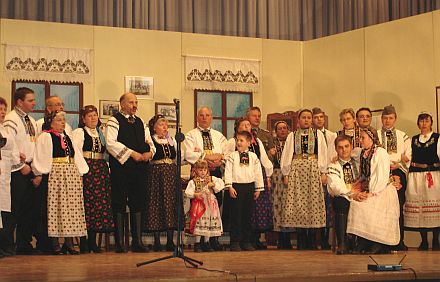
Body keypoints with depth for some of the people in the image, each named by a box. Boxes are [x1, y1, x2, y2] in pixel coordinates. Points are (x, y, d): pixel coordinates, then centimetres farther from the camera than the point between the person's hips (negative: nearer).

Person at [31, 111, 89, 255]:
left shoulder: (67, 137, 20)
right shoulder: (45, 137, 0)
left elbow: (77, 155, 21)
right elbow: (39, 156, -6)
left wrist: (80, 174, 14)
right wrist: (39, 174, -14)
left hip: (72, 175, 6)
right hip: (55, 175, -6)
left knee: (72, 207, 2)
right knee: (55, 206, -6)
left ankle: (69, 243, 6)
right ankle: (55, 244, -2)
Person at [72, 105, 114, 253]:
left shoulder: (100, 133, 20)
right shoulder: (79, 132, 2)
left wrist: (107, 168, 11)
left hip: (101, 169, 6)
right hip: (86, 169, -6)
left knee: (100, 203, 3)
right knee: (86, 203, -9)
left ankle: (92, 241, 9)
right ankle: (83, 242, -4)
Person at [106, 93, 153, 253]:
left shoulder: (140, 122, 19)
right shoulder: (114, 121, -1)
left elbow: (149, 142, 20)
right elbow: (111, 143, -14)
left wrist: (149, 152, -4)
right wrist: (132, 153, -16)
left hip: (139, 168, 6)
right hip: (120, 168, -6)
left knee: (138, 204, 7)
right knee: (119, 205, -2)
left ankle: (137, 242, 13)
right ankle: (119, 243, 2)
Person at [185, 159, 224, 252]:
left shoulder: (211, 179, 11)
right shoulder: (193, 182, 2)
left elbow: (221, 184, 5)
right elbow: (188, 192, -7)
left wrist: (213, 184, -9)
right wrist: (195, 194, -23)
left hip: (210, 204, 3)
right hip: (199, 204, -3)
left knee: (209, 224, 5)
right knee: (199, 224, -8)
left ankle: (206, 243, 17)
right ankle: (197, 244, 1)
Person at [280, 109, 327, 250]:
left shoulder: (318, 134, 10)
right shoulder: (292, 136, 10)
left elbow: (323, 154, 7)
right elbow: (286, 155, 8)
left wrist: (323, 173, 0)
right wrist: (286, 174, 1)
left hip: (313, 171, 0)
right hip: (296, 171, 0)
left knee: (313, 203, -4)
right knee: (297, 204, -3)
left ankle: (312, 241, 2)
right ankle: (301, 241, 2)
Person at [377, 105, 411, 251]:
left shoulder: (403, 136, 16)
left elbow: (408, 157, 7)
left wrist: (397, 165, -10)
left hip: (398, 174, 1)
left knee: (398, 207, -1)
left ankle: (399, 242, 3)